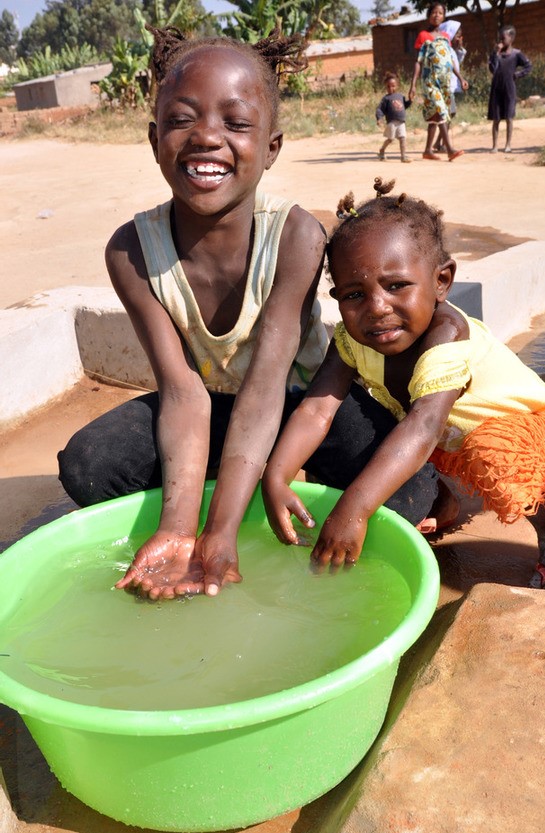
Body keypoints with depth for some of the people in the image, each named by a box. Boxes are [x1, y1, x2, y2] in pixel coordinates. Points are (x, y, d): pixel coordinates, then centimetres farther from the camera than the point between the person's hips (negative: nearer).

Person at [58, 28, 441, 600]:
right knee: (85, 464, -21)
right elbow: (183, 390, -24)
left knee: (407, 486, -27)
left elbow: (265, 384, -31)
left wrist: (220, 534, -39)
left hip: (302, 398, -1)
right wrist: (180, 523, -38)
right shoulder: (132, 250, -20)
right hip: (208, 403, 2)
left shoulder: (295, 236, -26)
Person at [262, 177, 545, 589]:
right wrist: (275, 476, -45)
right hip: (449, 443, 7)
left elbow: (424, 426, -51)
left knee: (500, 465, -37)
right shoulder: (352, 338, -21)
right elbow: (317, 409, -28)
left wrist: (353, 509, -60)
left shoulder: (447, 335, -39)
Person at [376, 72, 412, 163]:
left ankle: (404, 156, -7)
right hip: (391, 122, -4)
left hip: (401, 122, 4)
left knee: (403, 138, -7)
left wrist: (410, 100, 11)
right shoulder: (386, 98, -1)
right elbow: (380, 109, -5)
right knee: (390, 139, 4)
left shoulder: (401, 96, 15)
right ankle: (382, 151, 30)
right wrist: (379, 118, -19)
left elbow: (405, 105, 27)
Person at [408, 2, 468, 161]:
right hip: (430, 81, -6)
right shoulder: (423, 36, -1)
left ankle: (428, 150, 15)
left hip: (445, 81, 6)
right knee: (440, 113, -17)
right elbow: (418, 62, -5)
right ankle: (450, 149, -24)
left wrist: (460, 78, 14)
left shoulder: (445, 37, 15)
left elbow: (450, 61, 20)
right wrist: (413, 85, -12)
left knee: (434, 116, 9)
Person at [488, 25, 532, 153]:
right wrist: (496, 53, -14)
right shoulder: (496, 53, 4)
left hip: (509, 89, -2)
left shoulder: (516, 54, 0)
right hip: (496, 89, 2)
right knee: (496, 119, 2)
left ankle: (508, 145, 6)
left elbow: (528, 66, 4)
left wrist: (518, 74, -5)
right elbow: (492, 69, -10)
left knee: (509, 118, 0)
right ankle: (494, 145, 6)